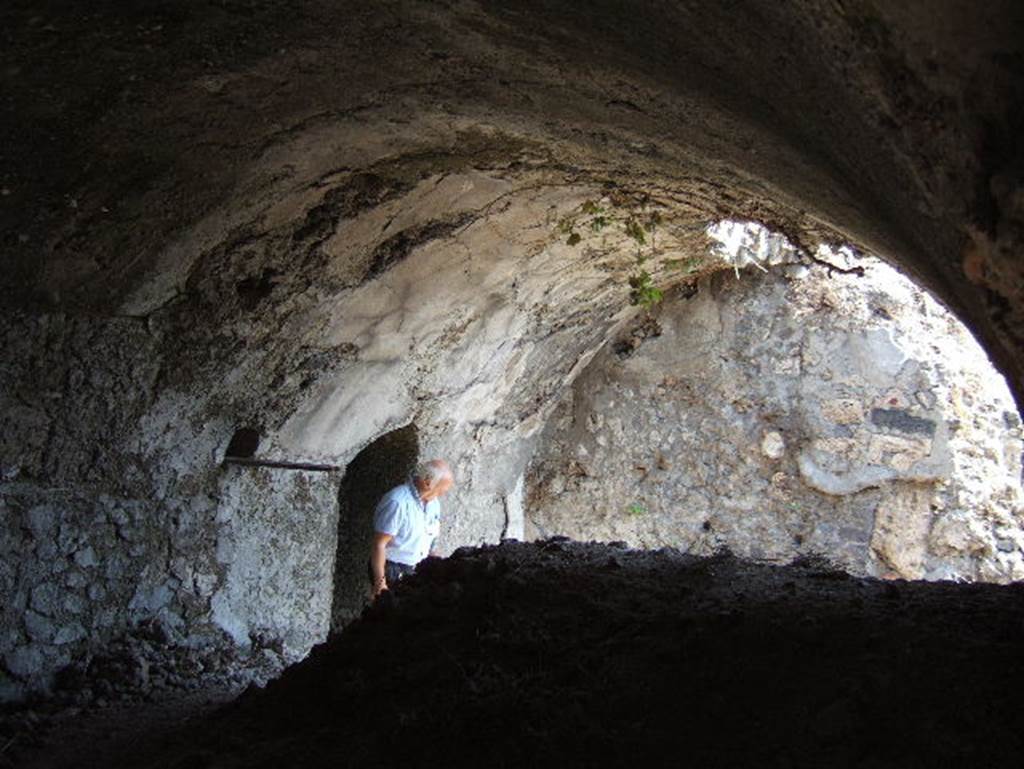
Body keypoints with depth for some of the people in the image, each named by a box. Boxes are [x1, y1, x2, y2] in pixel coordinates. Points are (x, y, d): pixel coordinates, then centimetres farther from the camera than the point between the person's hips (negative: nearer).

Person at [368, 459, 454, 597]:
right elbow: (379, 545, -22)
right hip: (392, 572, -7)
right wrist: (379, 581, -22)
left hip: (417, 569, 7)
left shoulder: (433, 502, 4)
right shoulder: (397, 503, -22)